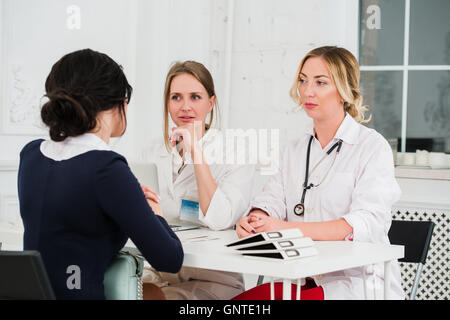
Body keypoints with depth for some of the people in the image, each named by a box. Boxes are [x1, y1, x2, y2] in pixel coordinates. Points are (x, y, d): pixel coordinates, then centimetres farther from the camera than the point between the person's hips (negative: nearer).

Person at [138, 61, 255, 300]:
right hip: (155, 275, 4)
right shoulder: (152, 153, 11)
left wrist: (195, 151, -15)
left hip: (211, 281, -3)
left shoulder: (234, 155, -2)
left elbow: (220, 220, -17)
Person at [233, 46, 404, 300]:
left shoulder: (372, 146, -4)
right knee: (239, 299, -21)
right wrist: (253, 220, -20)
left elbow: (368, 223, -18)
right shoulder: (294, 151, 18)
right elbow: (271, 201, 6)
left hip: (358, 284, -5)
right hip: (304, 279, 6)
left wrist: (290, 228, -29)